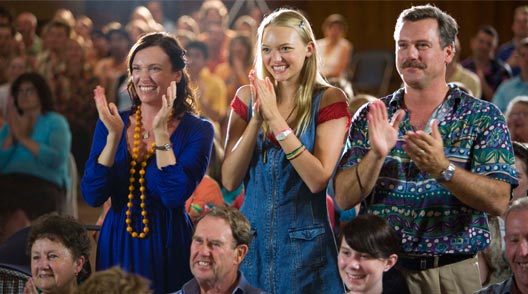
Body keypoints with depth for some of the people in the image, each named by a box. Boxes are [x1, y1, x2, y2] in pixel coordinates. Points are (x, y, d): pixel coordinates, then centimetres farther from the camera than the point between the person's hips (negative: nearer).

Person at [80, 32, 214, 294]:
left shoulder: (197, 130, -7)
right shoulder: (112, 123, 1)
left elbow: (175, 196, -20)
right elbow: (92, 196, -8)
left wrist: (161, 133, -21)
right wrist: (114, 136, -15)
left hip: (168, 249, -3)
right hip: (116, 245, 3)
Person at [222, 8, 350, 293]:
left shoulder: (328, 99, -6)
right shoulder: (247, 97, 2)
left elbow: (318, 179, -17)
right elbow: (229, 180, -4)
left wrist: (276, 119, -20)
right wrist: (256, 120, -15)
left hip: (305, 246, -3)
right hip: (251, 240, 3)